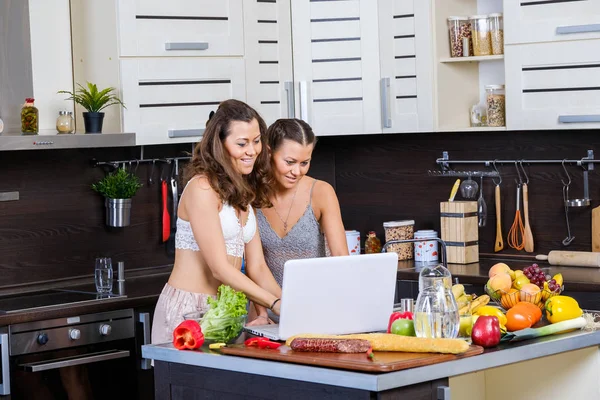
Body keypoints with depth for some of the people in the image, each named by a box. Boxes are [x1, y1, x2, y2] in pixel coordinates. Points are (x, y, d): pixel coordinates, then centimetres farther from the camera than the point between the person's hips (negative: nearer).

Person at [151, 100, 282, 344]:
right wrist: (276, 304, -21)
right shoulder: (202, 189, -12)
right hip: (188, 311, -7)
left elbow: (257, 268, 8)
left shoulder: (242, 194, 13)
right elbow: (219, 268, -17)